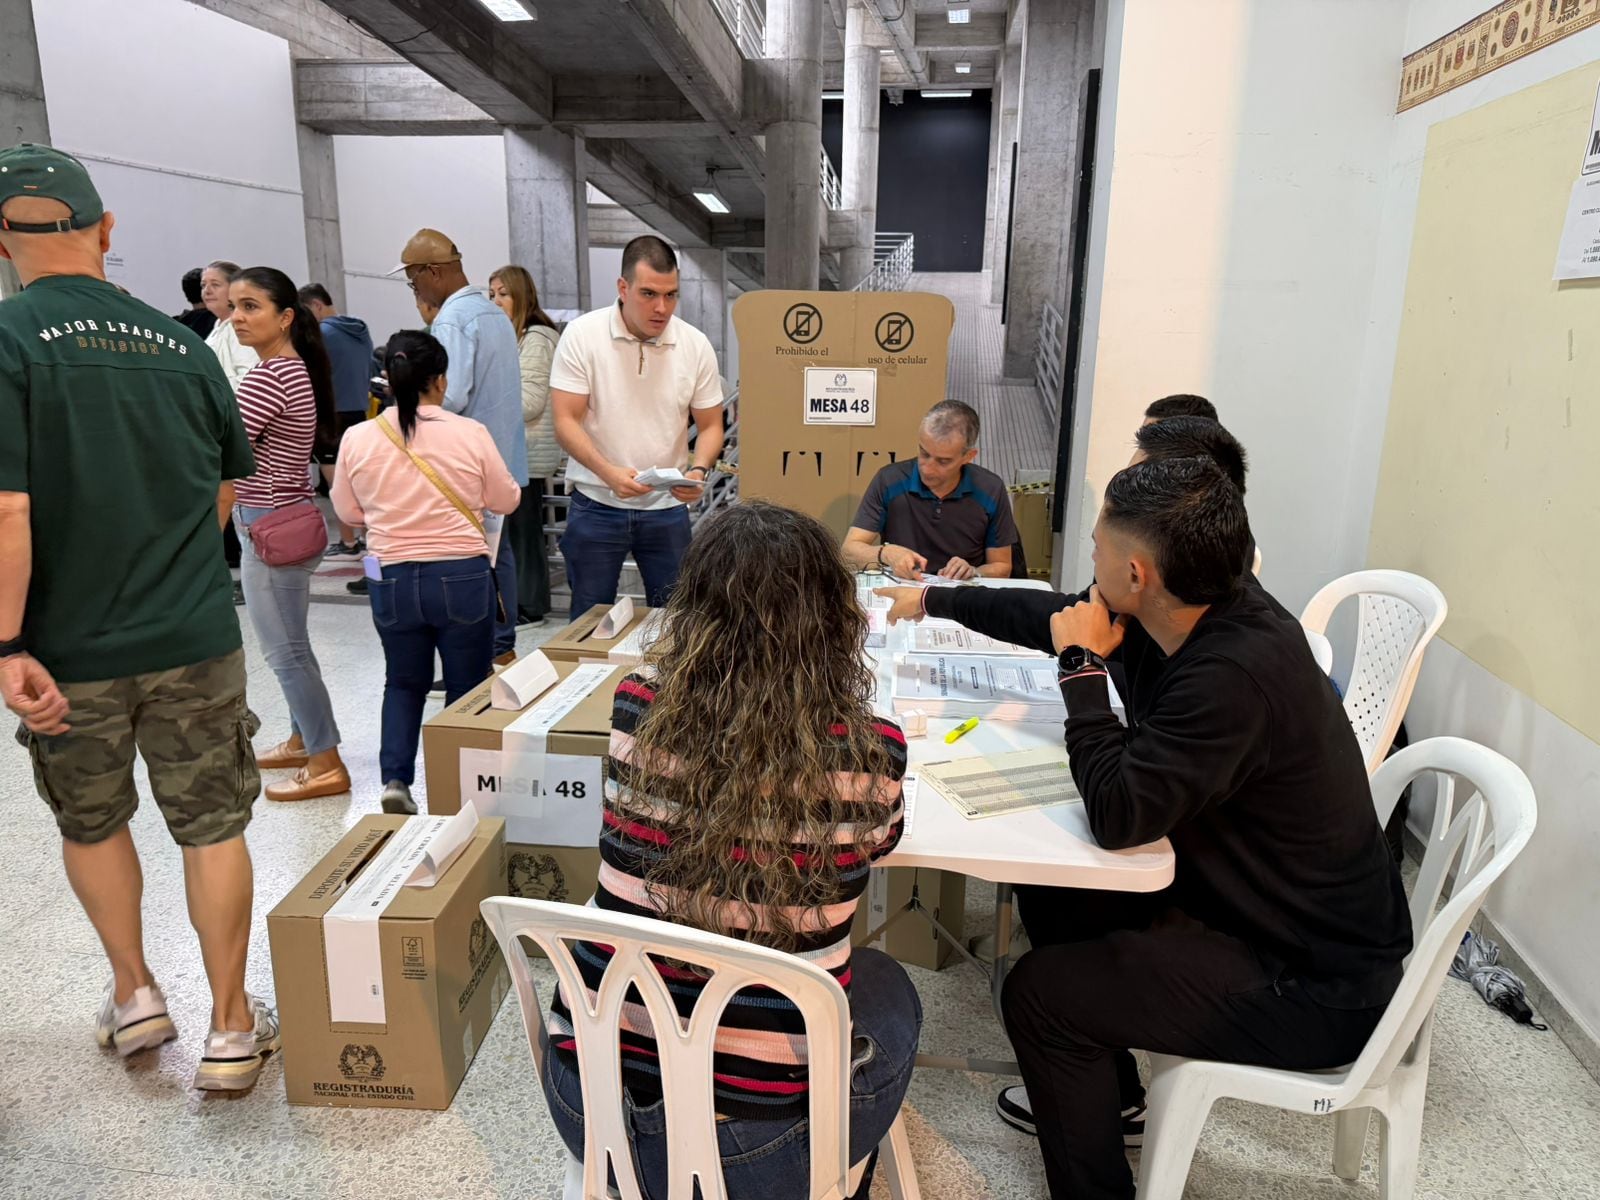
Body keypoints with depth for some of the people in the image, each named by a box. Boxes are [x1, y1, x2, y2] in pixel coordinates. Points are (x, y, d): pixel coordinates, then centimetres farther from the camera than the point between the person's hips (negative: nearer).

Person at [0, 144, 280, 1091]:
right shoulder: (180, 343, 2)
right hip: (196, 642, 2)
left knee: (91, 823, 22)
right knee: (213, 827, 10)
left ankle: (135, 994, 35)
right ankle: (232, 1029, 20)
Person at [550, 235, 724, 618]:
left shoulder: (696, 345, -2)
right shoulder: (582, 335, -8)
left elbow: (710, 426, 5)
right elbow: (566, 422, -10)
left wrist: (699, 471, -16)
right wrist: (608, 472, -26)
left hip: (667, 507, 2)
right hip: (596, 504, -2)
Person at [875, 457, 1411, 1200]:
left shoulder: (1238, 672, -34)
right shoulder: (1196, 614, -7)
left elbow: (1118, 815, -32)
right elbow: (1064, 617, 9)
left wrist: (1083, 667, -22)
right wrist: (932, 601, 19)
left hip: (1312, 982, -9)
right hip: (1253, 902, 9)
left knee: (1039, 992, -13)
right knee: (1052, 892, 16)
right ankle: (1107, 1096, 35)